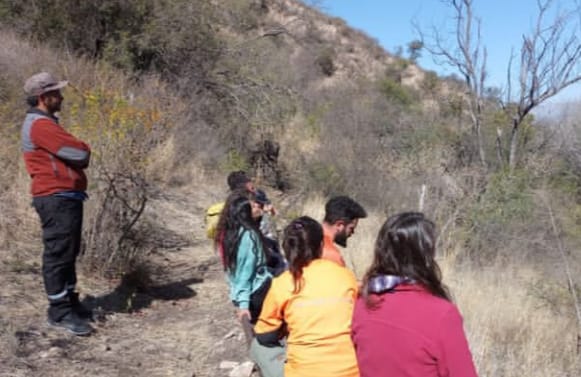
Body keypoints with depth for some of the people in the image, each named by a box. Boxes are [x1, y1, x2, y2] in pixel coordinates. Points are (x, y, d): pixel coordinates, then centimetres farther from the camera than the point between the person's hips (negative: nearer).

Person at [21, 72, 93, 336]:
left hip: (65, 197, 11)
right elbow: (80, 153, -21)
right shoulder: (40, 125, -15)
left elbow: (75, 155, 18)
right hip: (56, 199, -11)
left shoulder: (45, 123, 20)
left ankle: (70, 303, 27)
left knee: (68, 254, 16)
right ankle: (60, 312, 4)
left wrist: (78, 155, -2)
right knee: (58, 255, -4)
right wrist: (83, 151, 0)